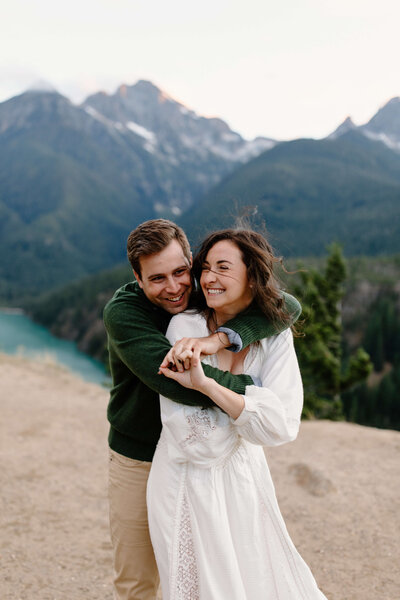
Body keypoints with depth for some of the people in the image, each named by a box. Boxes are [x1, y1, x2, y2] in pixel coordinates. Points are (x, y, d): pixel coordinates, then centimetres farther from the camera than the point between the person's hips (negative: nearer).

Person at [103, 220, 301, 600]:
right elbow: (175, 380, -34)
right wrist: (254, 388, -28)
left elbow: (288, 306, -22)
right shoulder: (122, 312, -21)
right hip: (138, 459, -3)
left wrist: (223, 337, -36)